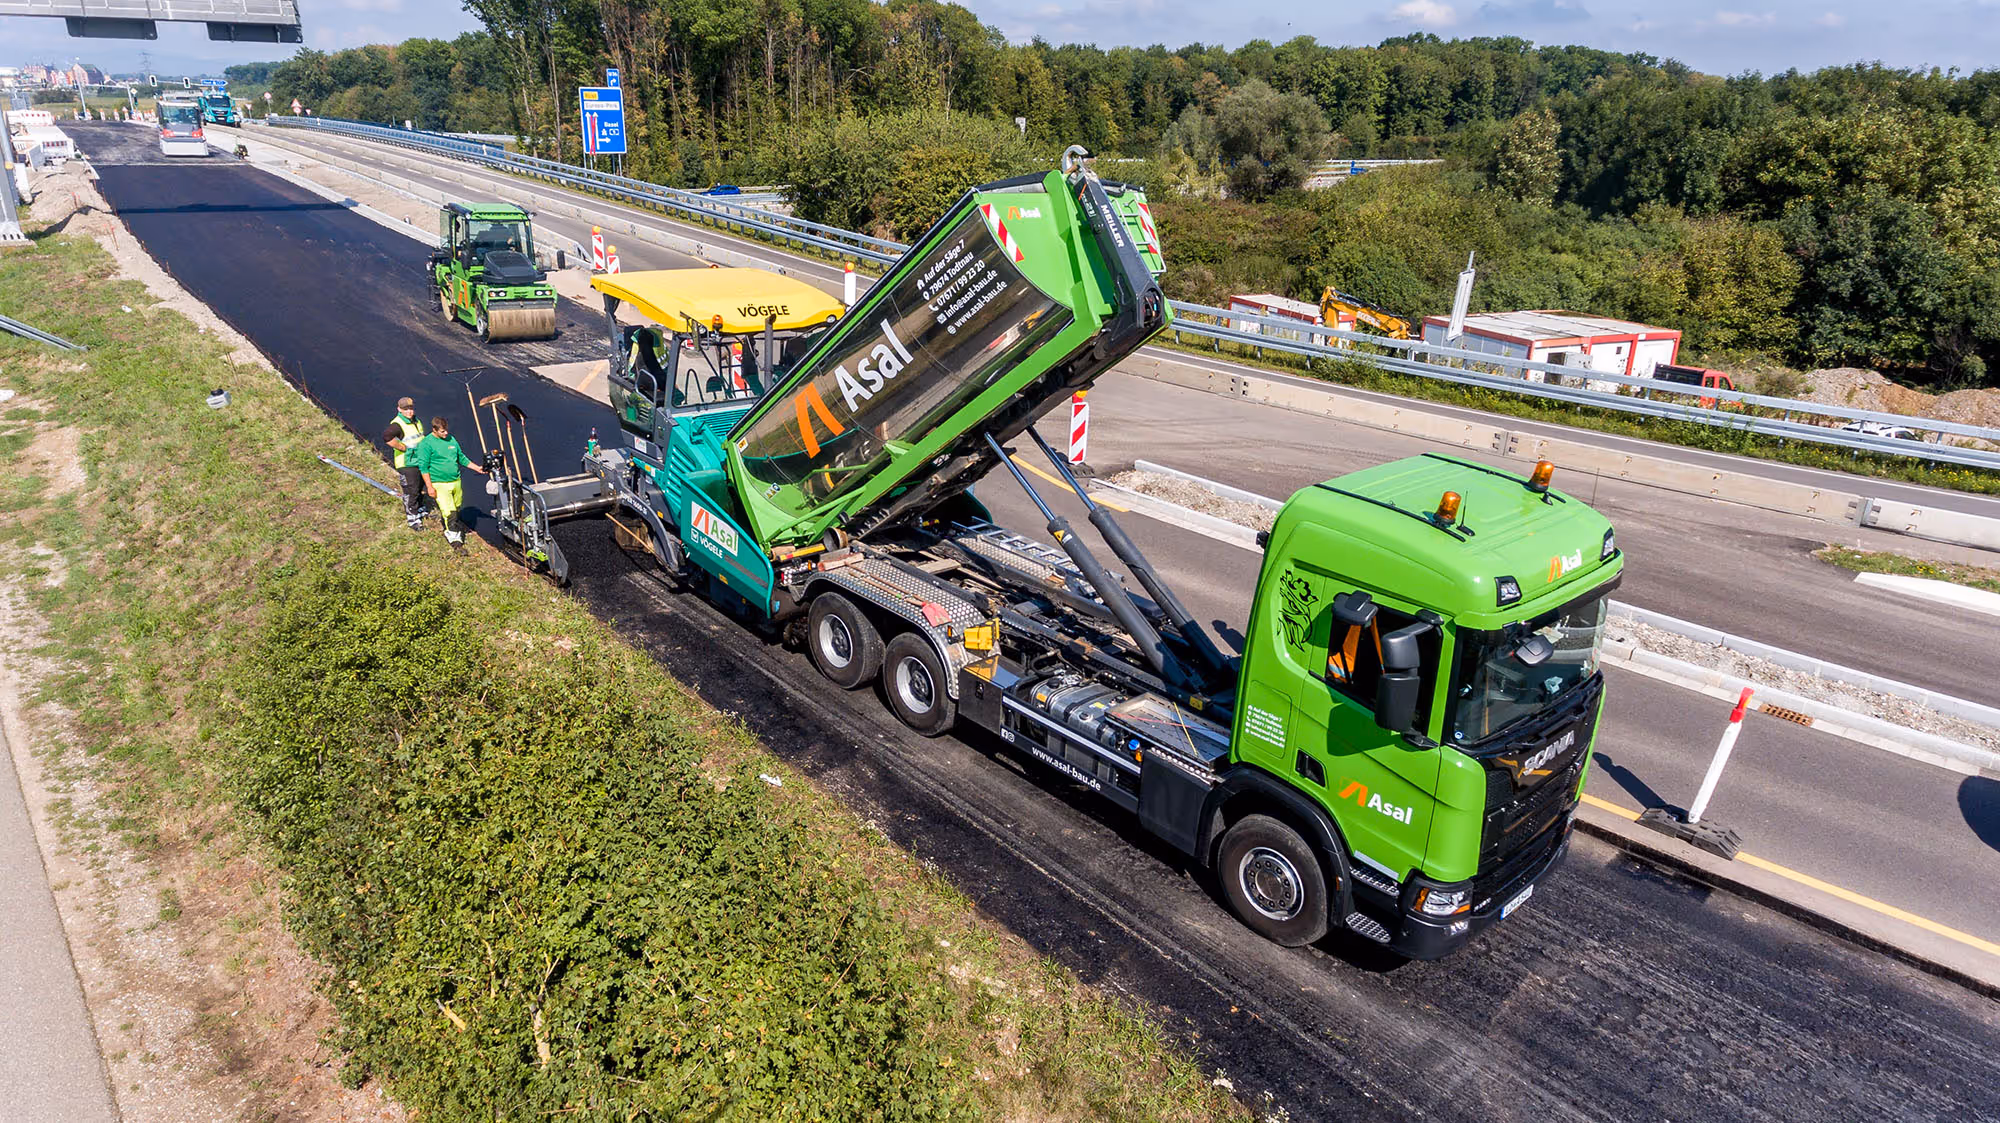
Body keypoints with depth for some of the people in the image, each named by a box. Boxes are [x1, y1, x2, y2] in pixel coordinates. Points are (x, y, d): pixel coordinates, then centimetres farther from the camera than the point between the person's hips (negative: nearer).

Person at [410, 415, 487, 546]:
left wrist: (477, 468, 15)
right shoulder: (426, 444, -9)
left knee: (457, 508, 14)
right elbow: (423, 467, -10)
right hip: (440, 484, -6)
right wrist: (429, 487, -13)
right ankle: (453, 535, 1)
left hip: (456, 481, 6)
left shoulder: (451, 439, 9)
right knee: (449, 511, -11)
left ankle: (452, 528, 35)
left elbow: (461, 458, 21)